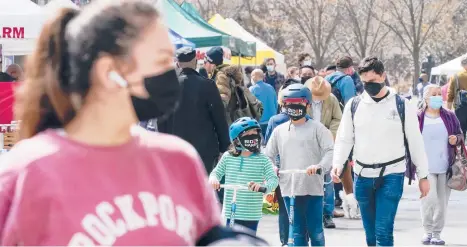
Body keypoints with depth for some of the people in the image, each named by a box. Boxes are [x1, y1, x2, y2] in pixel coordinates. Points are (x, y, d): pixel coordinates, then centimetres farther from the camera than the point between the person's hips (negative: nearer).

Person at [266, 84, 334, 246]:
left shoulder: (316, 128, 1)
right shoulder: (279, 130, 12)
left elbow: (330, 151, -6)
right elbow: (269, 155, 16)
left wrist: (320, 166, -23)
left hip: (313, 188, -3)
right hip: (289, 188, 3)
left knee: (315, 231, 1)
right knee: (297, 232, 5)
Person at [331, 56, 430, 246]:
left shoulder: (402, 106, -2)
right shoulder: (354, 106, 5)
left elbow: (415, 142, 3)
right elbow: (344, 139, 8)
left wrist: (423, 176, 4)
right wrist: (337, 164, -10)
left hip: (392, 176, -3)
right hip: (362, 176, 3)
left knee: (383, 230, -13)